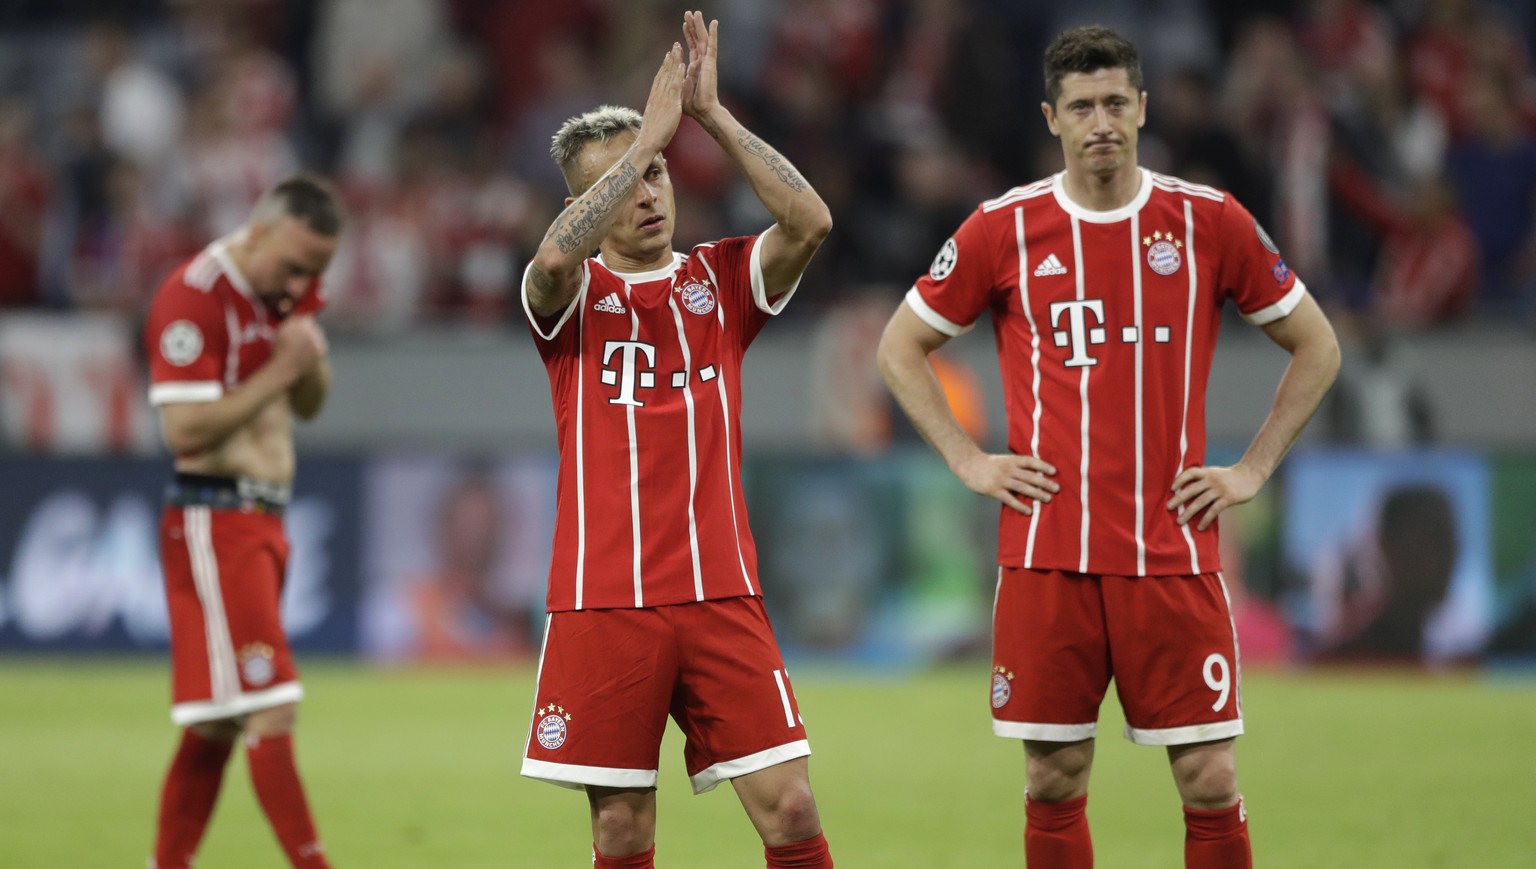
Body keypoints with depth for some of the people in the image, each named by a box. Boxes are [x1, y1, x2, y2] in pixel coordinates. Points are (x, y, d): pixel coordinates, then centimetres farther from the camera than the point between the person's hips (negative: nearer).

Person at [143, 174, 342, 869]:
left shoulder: (289, 288, 11)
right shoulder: (195, 296, -16)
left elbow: (310, 405, 17)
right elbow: (185, 429, -22)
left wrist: (311, 362, -4)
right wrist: (278, 370, -20)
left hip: (264, 522, 9)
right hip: (213, 520, -9)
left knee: (217, 722, 10)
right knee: (270, 710, -13)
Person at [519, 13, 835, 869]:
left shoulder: (721, 277, 9)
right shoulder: (573, 294, 3)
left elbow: (811, 220, -10)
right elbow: (554, 258, -22)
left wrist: (711, 114, -10)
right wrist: (652, 128, -18)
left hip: (720, 596, 1)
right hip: (603, 600, -1)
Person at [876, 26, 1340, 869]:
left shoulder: (1210, 222, 2)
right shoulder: (1004, 228, 3)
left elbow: (1315, 347, 12)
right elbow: (900, 347, 13)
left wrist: (1252, 470, 4)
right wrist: (969, 461, 3)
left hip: (1172, 552, 0)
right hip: (1047, 553, 0)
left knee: (1210, 781, -3)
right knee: (1054, 783, 3)